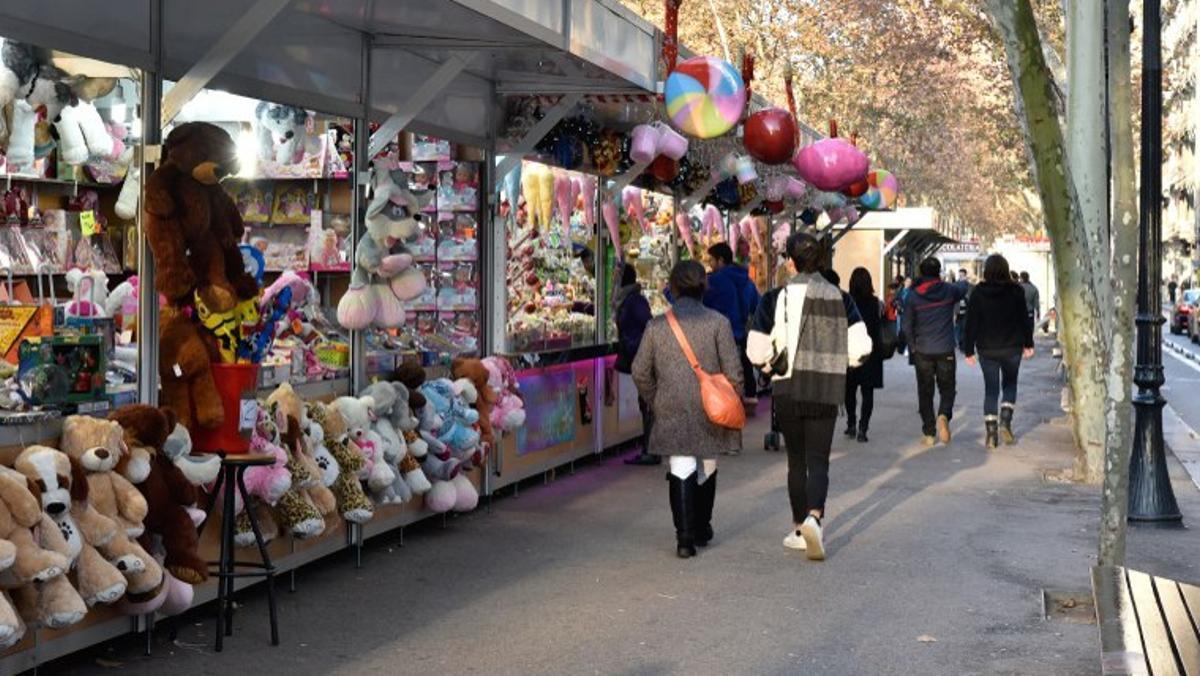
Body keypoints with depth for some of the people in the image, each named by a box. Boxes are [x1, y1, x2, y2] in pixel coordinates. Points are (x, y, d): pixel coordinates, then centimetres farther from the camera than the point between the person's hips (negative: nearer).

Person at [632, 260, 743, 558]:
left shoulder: (656, 325, 1)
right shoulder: (717, 322, -5)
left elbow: (640, 371, 4)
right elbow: (733, 371, -7)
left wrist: (654, 402, 17)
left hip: (671, 413, 0)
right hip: (710, 410, 0)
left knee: (681, 471, 0)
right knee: (707, 469, 18)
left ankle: (685, 536, -13)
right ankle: (701, 529, 31)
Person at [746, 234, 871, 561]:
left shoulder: (777, 298, -8)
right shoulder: (839, 298, -3)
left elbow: (758, 350, -10)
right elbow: (859, 347, -4)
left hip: (788, 390, -1)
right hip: (827, 391, 1)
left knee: (796, 460, 13)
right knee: (818, 460, 3)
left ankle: (799, 528, 19)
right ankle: (814, 516, -21)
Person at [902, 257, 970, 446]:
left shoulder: (912, 297, -5)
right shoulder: (949, 291, -4)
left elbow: (907, 326, -1)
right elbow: (964, 288, 18)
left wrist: (912, 349, 11)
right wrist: (963, 281, 41)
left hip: (922, 352, 0)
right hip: (946, 350, 0)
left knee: (925, 393, 9)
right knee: (947, 389, 11)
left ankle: (929, 433, 7)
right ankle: (944, 415, -18)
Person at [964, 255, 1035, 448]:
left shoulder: (978, 293, -6)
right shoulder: (1016, 291, -6)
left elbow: (971, 322, -4)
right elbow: (1024, 318, -1)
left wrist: (969, 349, 2)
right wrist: (1028, 343, 8)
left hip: (987, 349, 0)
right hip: (1012, 347, 0)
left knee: (990, 389, 6)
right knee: (1010, 384, 18)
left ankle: (991, 432, 2)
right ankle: (1005, 421, -1)